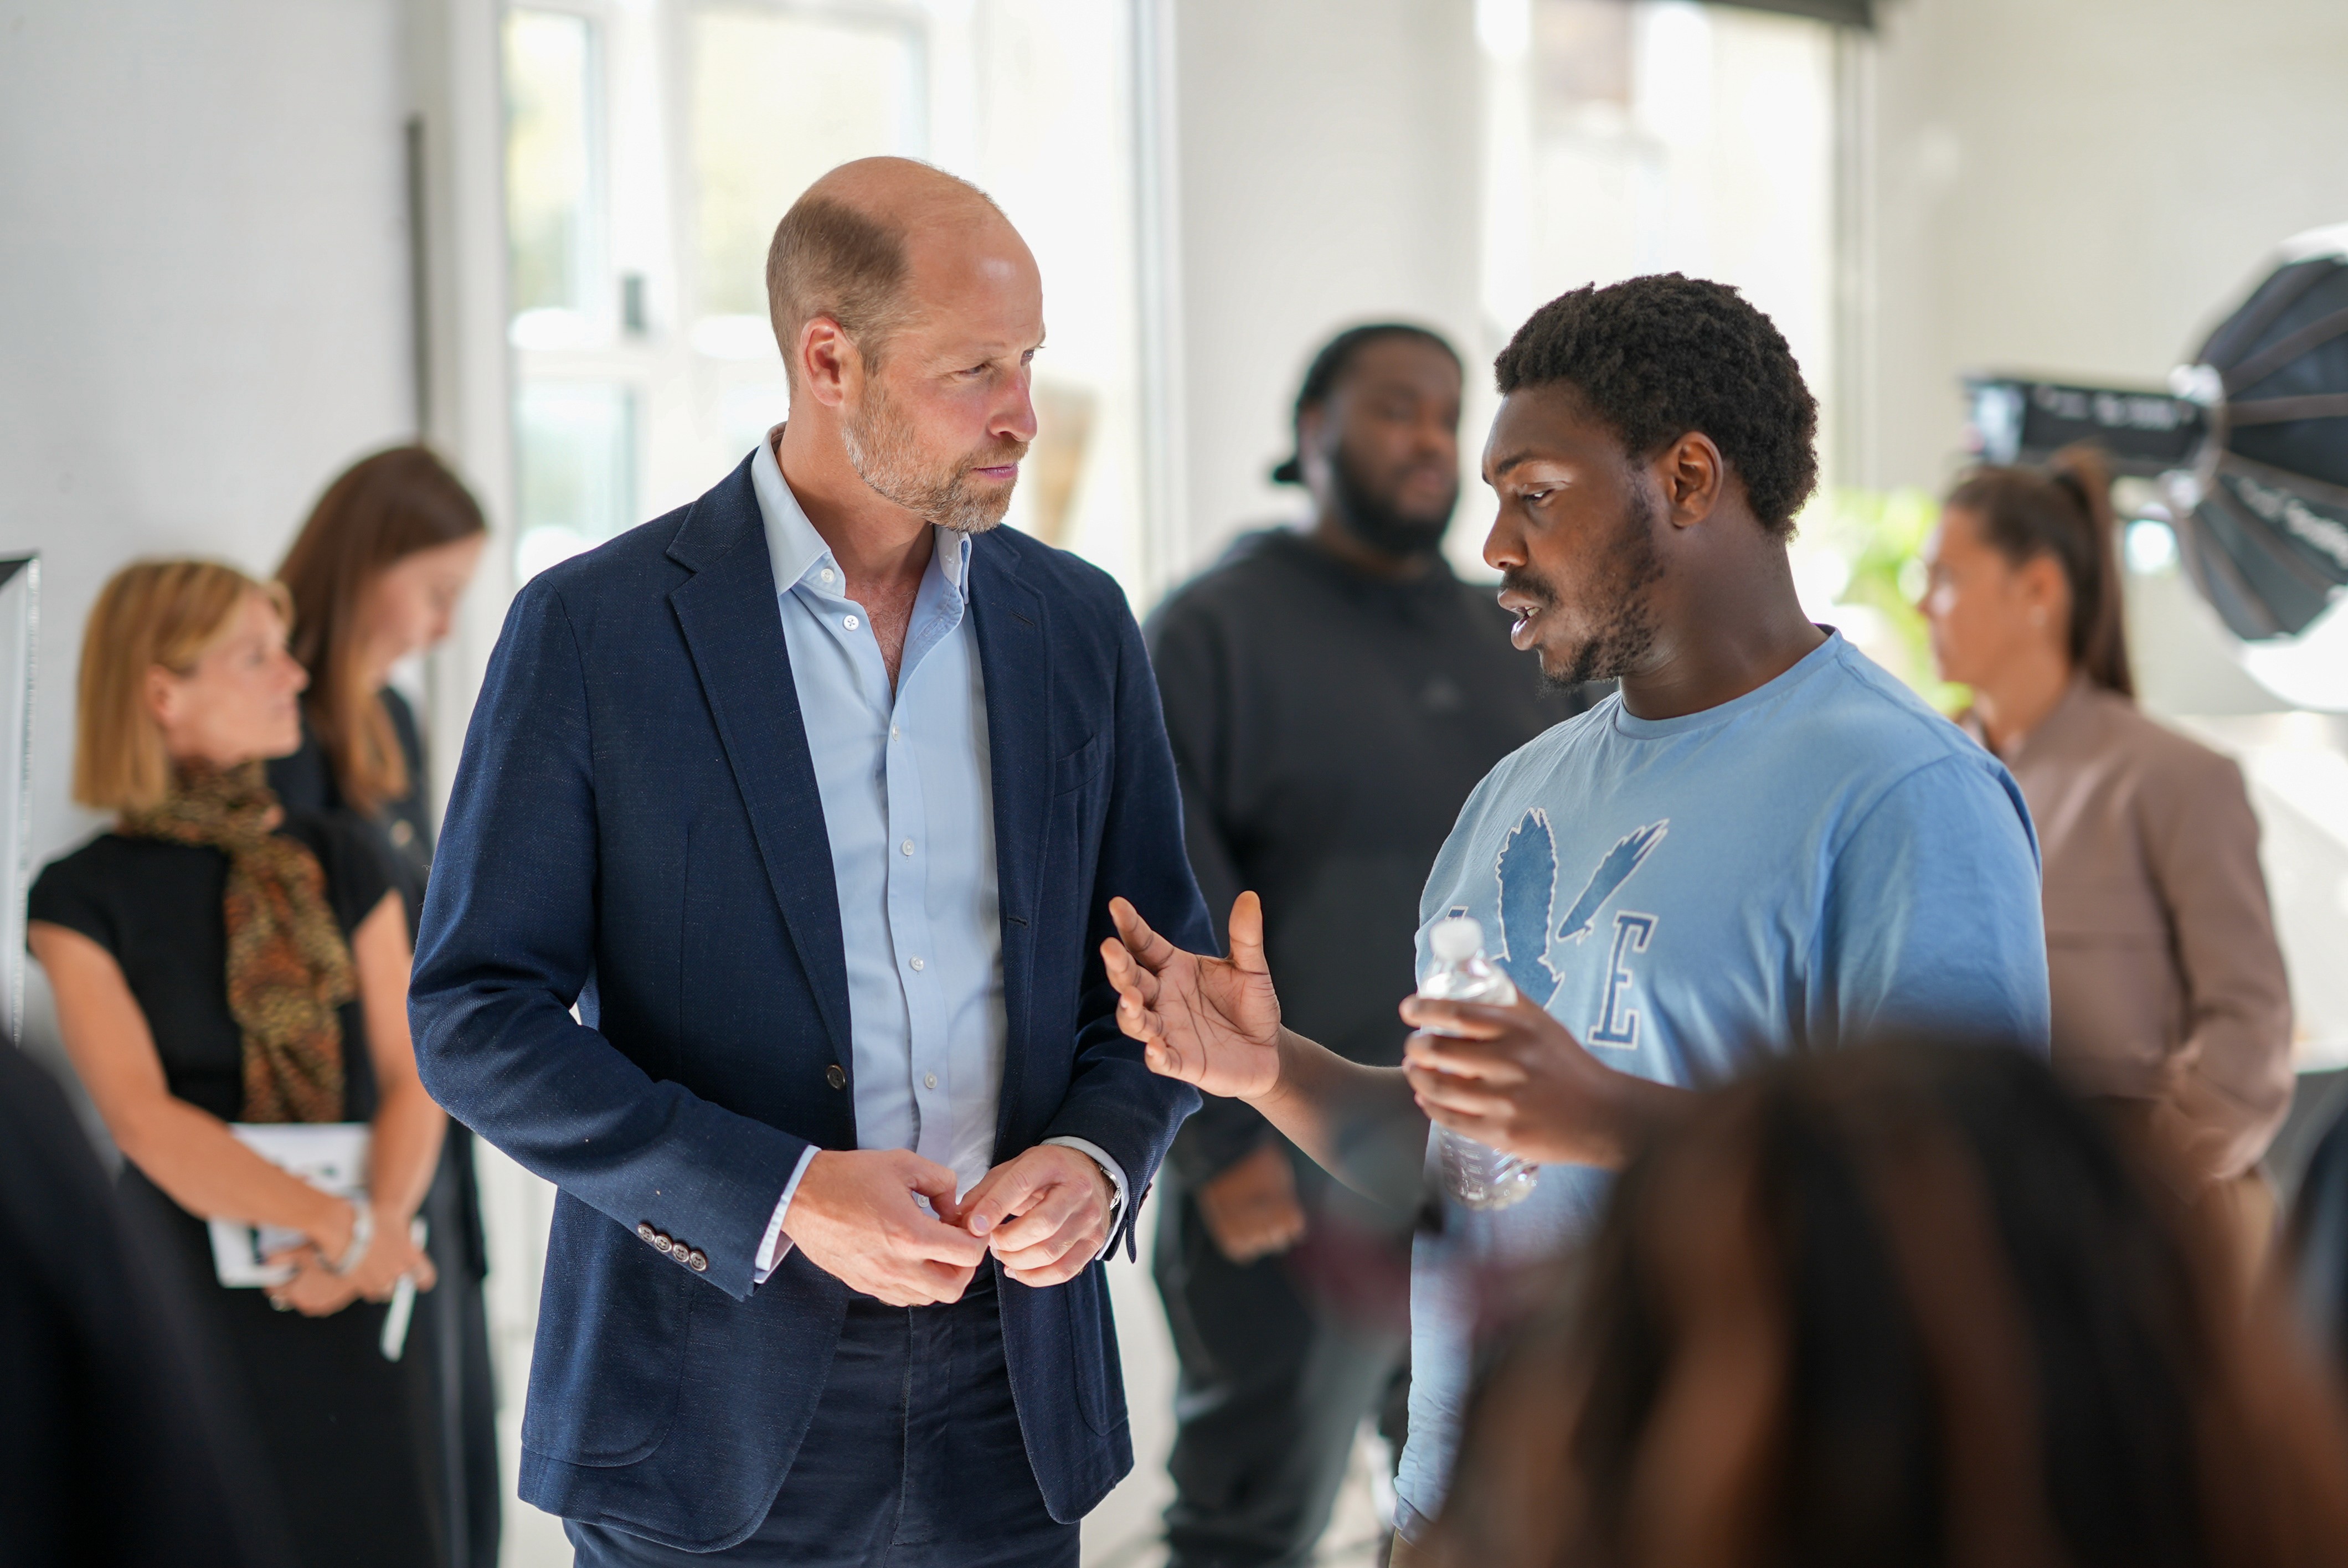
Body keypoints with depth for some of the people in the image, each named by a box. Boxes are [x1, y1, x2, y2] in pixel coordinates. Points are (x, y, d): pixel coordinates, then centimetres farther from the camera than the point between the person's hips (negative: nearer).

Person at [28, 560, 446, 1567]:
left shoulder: (339, 866, 9)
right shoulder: (86, 899, -2)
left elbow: (410, 1076, 5)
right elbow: (144, 1118, -11)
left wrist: (382, 1216, -14)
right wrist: (337, 1225, -19)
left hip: (352, 1303, 3)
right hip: (194, 1294, -3)